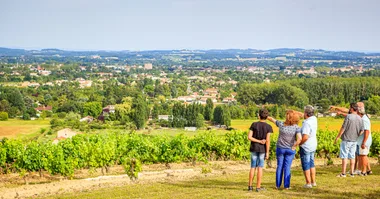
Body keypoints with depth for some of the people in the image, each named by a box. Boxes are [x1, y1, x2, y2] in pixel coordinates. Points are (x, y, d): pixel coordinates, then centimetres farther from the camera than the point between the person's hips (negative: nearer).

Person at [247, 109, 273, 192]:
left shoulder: (254, 124, -3)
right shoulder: (268, 127, -8)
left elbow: (249, 137, -10)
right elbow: (268, 140, -13)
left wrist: (259, 141, -9)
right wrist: (267, 152, -9)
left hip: (254, 148, 2)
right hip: (262, 149, -2)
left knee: (253, 167, 9)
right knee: (260, 167, 3)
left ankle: (250, 186, 7)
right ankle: (258, 187, 4)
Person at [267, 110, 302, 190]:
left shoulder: (281, 124, -12)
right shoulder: (297, 127, -15)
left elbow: (272, 119, 3)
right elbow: (299, 139, -26)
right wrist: (294, 147, -11)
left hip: (280, 148, 1)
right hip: (290, 150, -1)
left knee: (279, 166, 12)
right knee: (287, 167, 7)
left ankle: (278, 185, 16)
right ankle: (286, 185, 9)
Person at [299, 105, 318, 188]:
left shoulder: (307, 123, -26)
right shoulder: (314, 119, -1)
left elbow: (305, 137, -34)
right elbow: (304, 116, 18)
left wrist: (299, 143, -16)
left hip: (305, 147, -9)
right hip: (313, 146, 9)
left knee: (306, 165, 2)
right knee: (311, 164, 19)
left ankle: (308, 183, 6)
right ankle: (313, 182, 25)